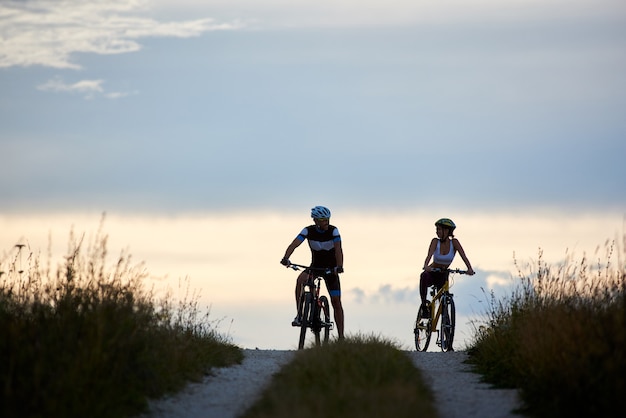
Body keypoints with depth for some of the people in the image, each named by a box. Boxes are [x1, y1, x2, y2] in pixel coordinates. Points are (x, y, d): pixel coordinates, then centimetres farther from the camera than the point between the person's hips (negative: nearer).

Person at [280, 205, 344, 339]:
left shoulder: (333, 230, -19)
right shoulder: (308, 231, -16)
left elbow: (338, 249, -32)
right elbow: (294, 244, -28)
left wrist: (339, 266, -50)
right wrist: (286, 258, -48)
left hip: (331, 268, -1)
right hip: (315, 266, 1)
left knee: (336, 301, -5)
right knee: (300, 279, -32)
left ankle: (341, 336, 2)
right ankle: (299, 315, -27)